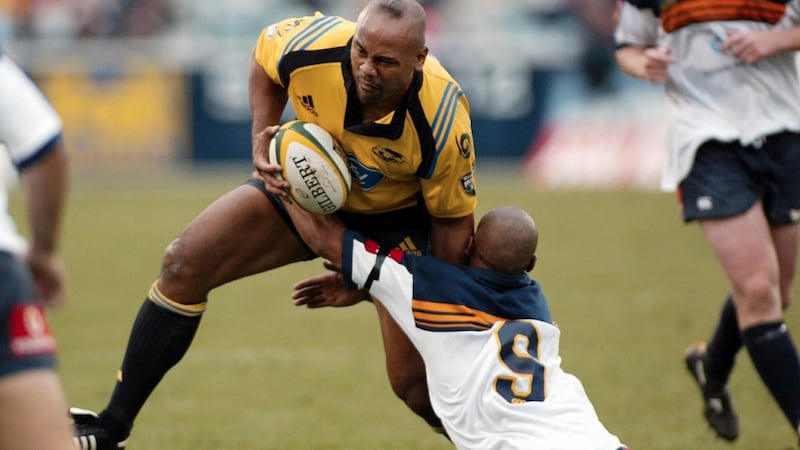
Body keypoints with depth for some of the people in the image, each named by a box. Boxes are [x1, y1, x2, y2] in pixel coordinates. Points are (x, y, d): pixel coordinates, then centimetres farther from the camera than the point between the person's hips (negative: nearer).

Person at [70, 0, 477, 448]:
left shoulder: (443, 125, -37)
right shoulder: (312, 45, -31)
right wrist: (263, 139, -14)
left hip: (397, 217, -3)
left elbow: (454, 219, -18)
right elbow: (264, 56, -3)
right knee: (184, 263, -10)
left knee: (415, 380, -13)